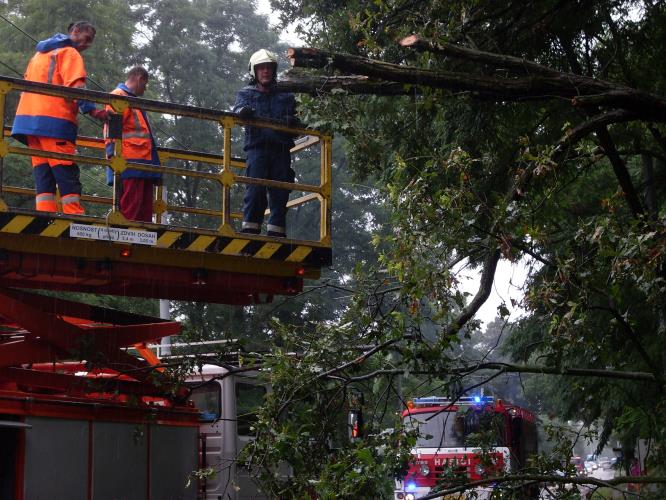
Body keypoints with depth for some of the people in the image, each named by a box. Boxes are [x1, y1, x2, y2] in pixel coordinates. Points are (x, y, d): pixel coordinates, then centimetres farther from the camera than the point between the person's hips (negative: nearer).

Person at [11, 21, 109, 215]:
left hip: (27, 118, 8)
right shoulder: (70, 53, 1)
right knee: (68, 176, -11)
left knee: (43, 174, 2)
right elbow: (75, 86, -15)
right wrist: (92, 110, -26)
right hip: (54, 121, -8)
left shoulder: (39, 53, 28)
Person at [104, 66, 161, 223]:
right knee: (130, 209, -15)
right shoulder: (119, 96, -2)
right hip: (130, 163, -10)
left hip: (143, 163, 10)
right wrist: (113, 154, -21)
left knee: (145, 211, 7)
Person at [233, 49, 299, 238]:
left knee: (281, 191, -3)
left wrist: (292, 121, -13)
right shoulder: (246, 93, 17)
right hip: (257, 146, -2)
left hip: (281, 149, 2)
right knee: (255, 188, -14)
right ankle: (250, 229, -14)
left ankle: (276, 232, -1)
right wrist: (243, 111, -29)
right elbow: (239, 108, -3)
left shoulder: (285, 96, 23)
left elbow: (294, 117, 13)